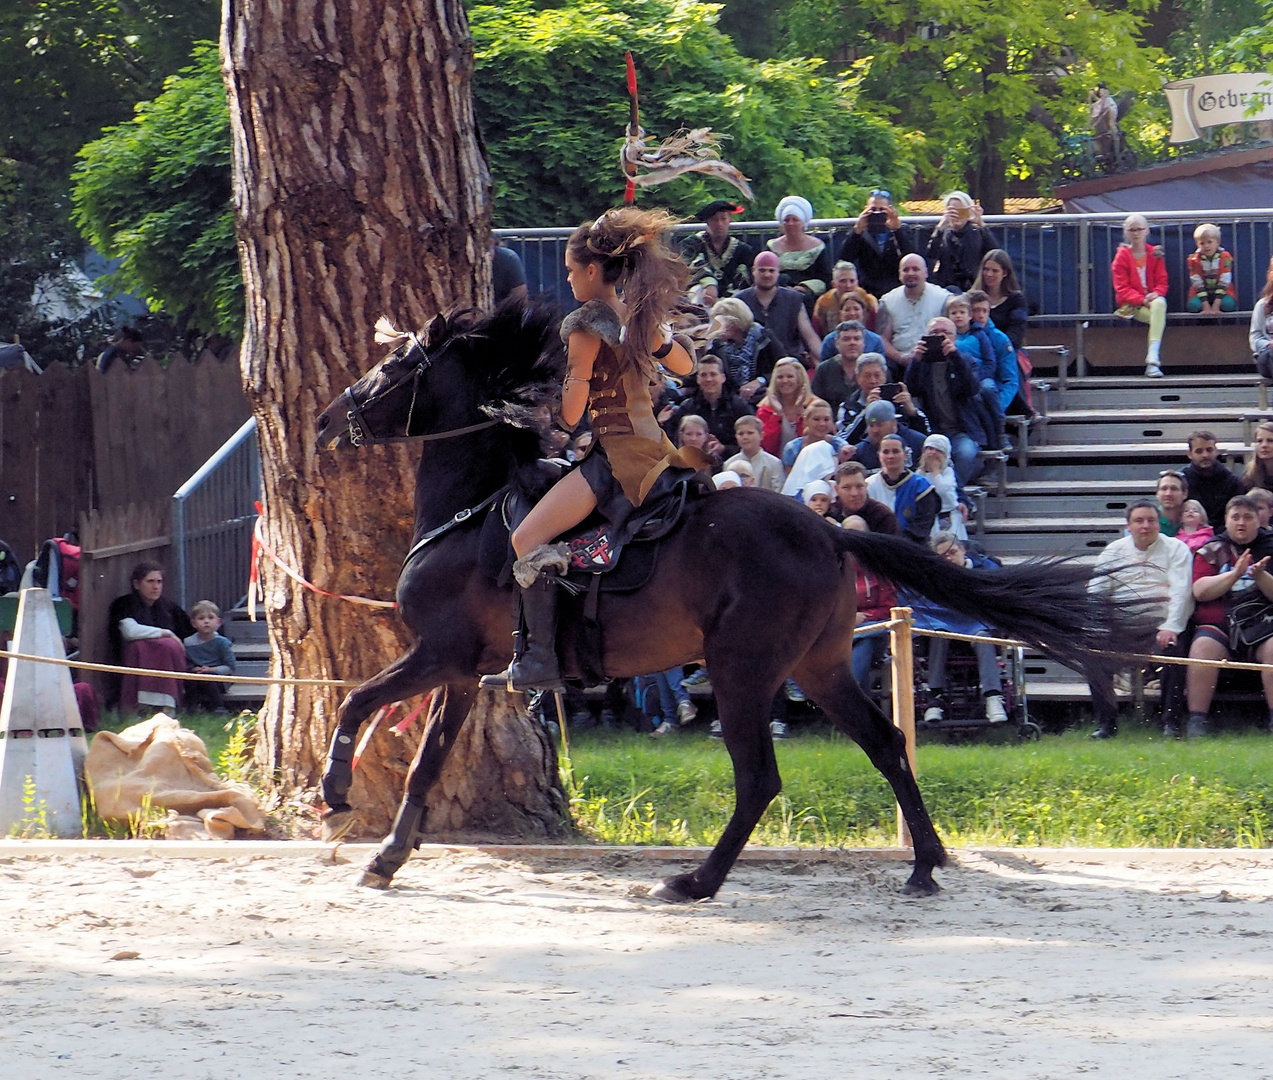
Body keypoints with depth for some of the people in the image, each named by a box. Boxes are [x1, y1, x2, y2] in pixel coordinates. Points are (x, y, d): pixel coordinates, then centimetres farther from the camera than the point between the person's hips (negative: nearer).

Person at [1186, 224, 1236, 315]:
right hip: (1201, 294, 0)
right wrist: (1206, 307, -24)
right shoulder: (1194, 260, -9)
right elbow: (1198, 284, -13)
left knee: (1228, 304, -32)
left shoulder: (1225, 257, -12)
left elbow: (1223, 283, -16)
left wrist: (1215, 307, -26)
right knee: (1193, 305, -31)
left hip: (1222, 291, 0)